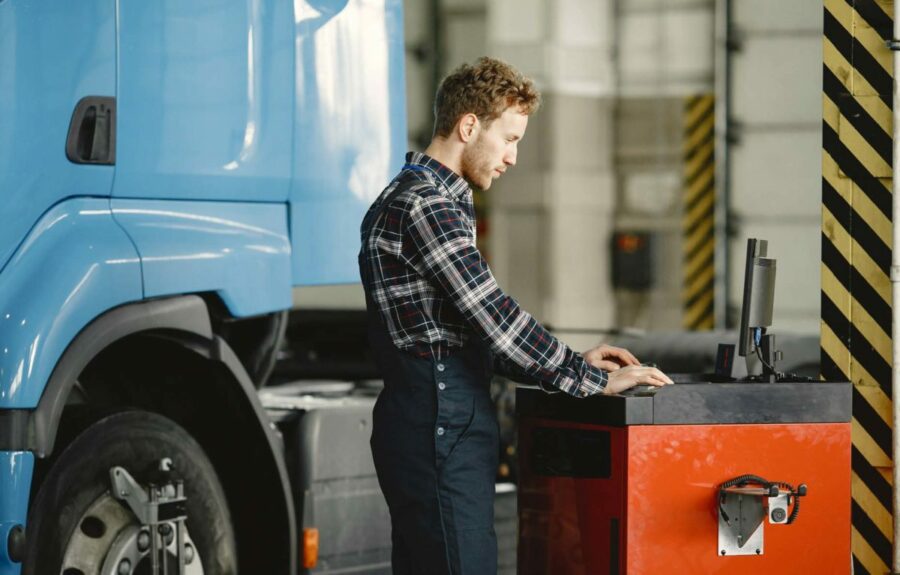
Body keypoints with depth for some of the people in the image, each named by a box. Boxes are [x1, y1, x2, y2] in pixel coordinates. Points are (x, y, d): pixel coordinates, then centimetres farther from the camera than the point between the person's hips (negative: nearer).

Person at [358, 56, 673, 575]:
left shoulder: (435, 200, 21)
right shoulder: (426, 205, -13)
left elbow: (472, 329, 22)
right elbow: (494, 317, -18)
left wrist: (573, 362, 13)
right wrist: (592, 380, -12)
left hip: (432, 425, 11)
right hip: (441, 429, -11)